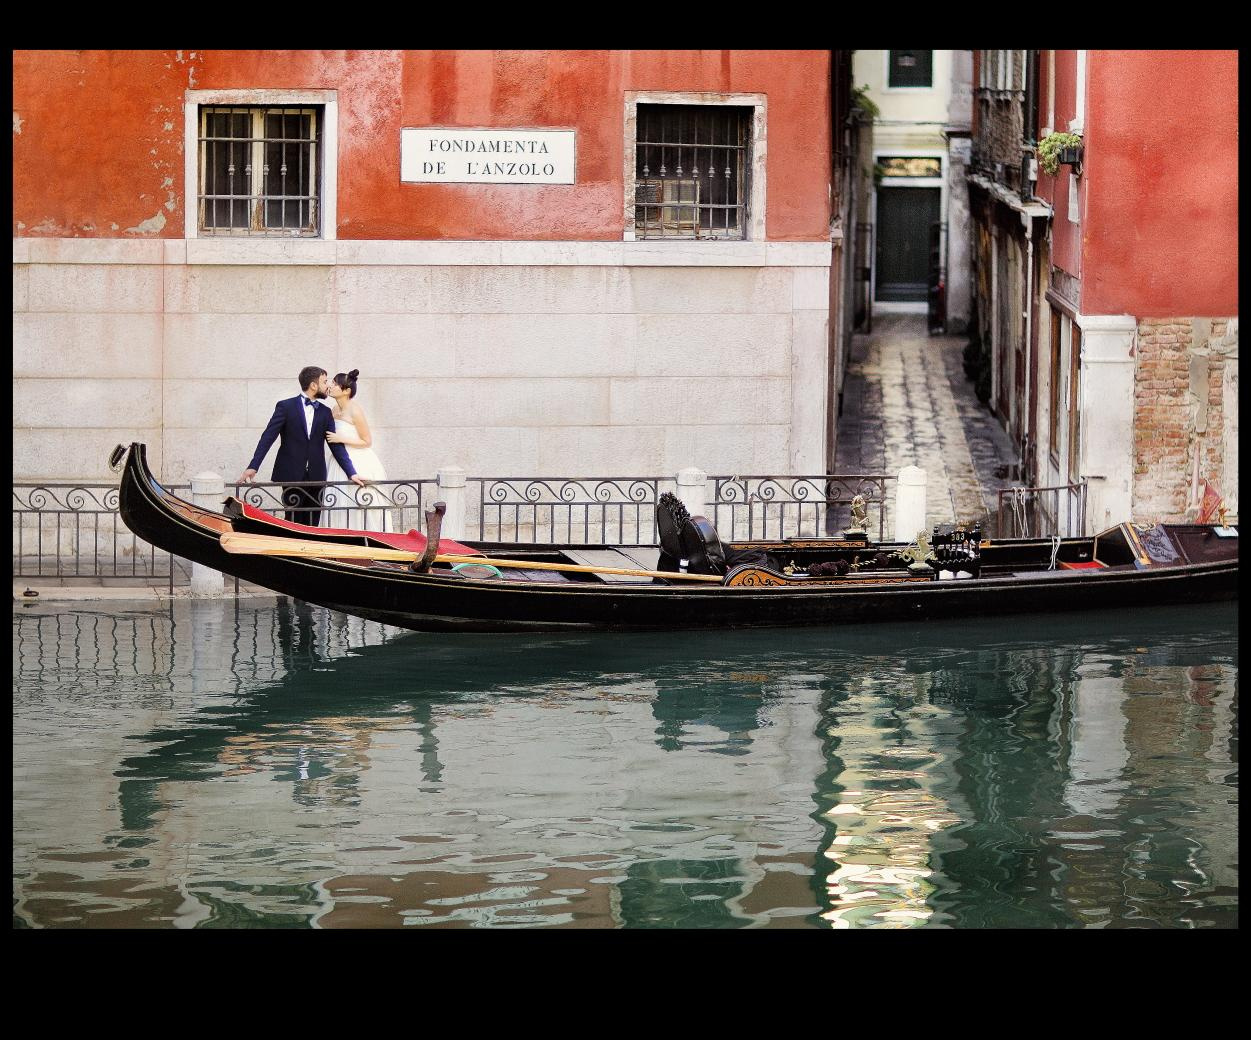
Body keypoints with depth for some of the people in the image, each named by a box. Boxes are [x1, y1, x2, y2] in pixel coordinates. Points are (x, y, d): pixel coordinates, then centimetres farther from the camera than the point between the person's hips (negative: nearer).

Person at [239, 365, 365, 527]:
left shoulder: (325, 412, 11)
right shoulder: (286, 407, -1)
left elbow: (336, 445, 8)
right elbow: (268, 437, -4)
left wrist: (351, 473, -2)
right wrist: (252, 467, -13)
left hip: (316, 477, 4)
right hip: (292, 475, -4)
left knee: (312, 524, 1)